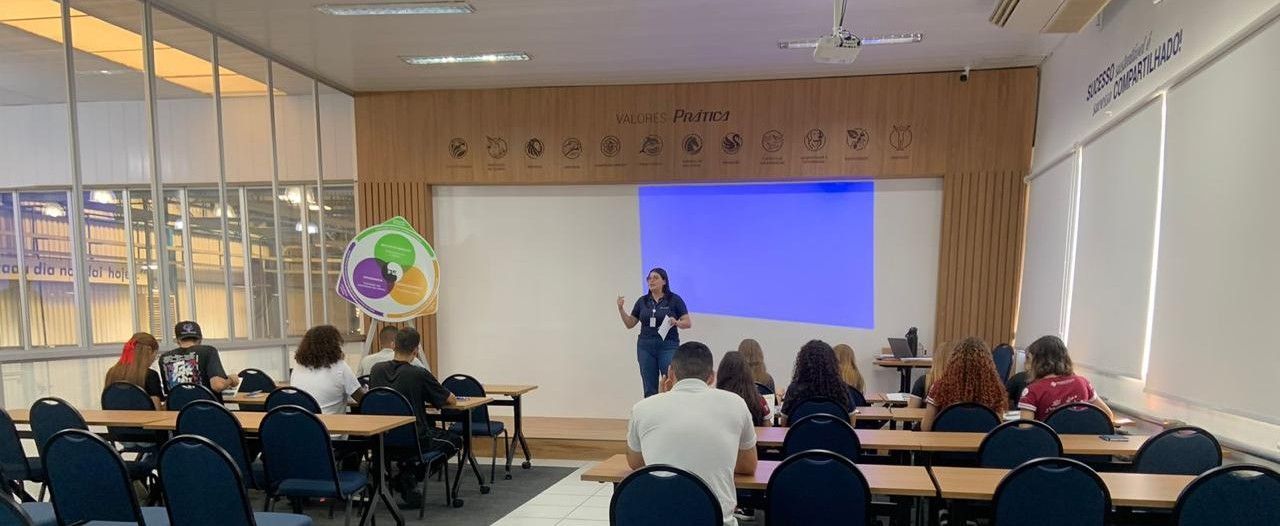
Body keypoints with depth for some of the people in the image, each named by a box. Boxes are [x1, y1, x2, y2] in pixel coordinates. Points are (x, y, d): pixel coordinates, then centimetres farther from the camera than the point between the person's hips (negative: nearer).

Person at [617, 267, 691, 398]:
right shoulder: (642, 301, 8)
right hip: (645, 347, 4)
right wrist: (620, 308, -4)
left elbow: (688, 323, -4)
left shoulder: (674, 299, -3)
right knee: (650, 389, 6)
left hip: (668, 347, -4)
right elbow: (629, 324, 11)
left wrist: (676, 323, -24)